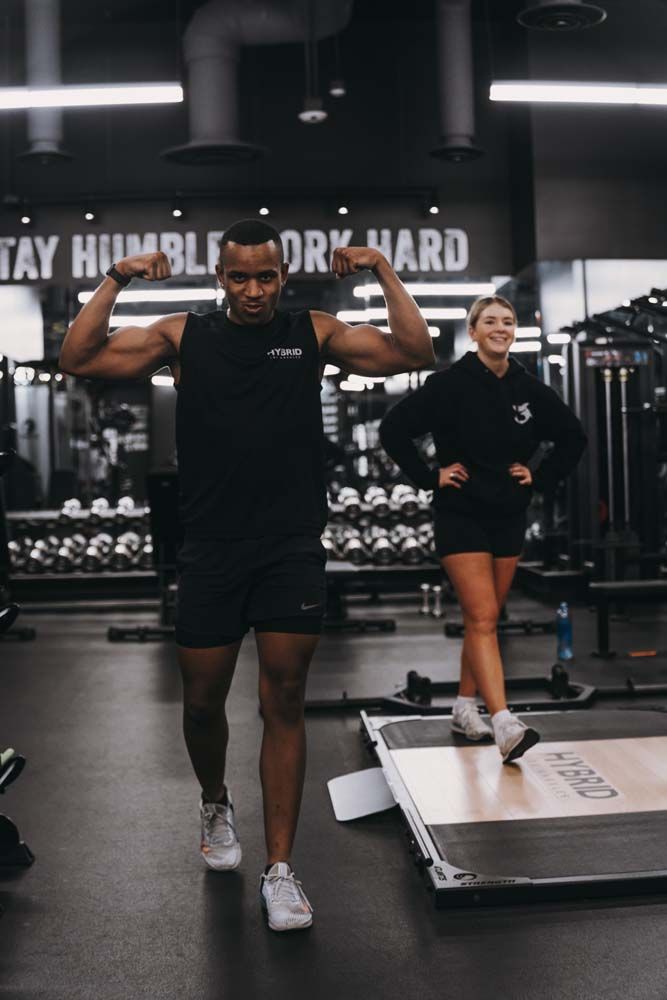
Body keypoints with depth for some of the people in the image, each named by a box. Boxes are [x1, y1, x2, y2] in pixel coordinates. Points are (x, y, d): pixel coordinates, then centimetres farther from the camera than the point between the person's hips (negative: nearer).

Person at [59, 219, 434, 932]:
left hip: (291, 551, -1)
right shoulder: (183, 336, 5)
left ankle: (279, 869, 9)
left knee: (283, 704, 0)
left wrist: (383, 273, -7)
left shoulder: (314, 333, 5)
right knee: (202, 701, 11)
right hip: (210, 551, 1)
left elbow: (415, 354, -1)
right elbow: (78, 360, 0)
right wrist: (116, 281, -6)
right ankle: (215, 805, 42)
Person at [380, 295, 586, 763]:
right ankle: (504, 724, -20)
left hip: (510, 517, 5)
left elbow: (574, 437, 16)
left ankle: (465, 708, 26)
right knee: (483, 617, -14)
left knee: (485, 618, 12)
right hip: (462, 515, -5)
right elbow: (393, 429, -10)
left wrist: (541, 478, 6)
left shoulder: (530, 389, 4)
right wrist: (430, 477, -10)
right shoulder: (450, 385, -9)